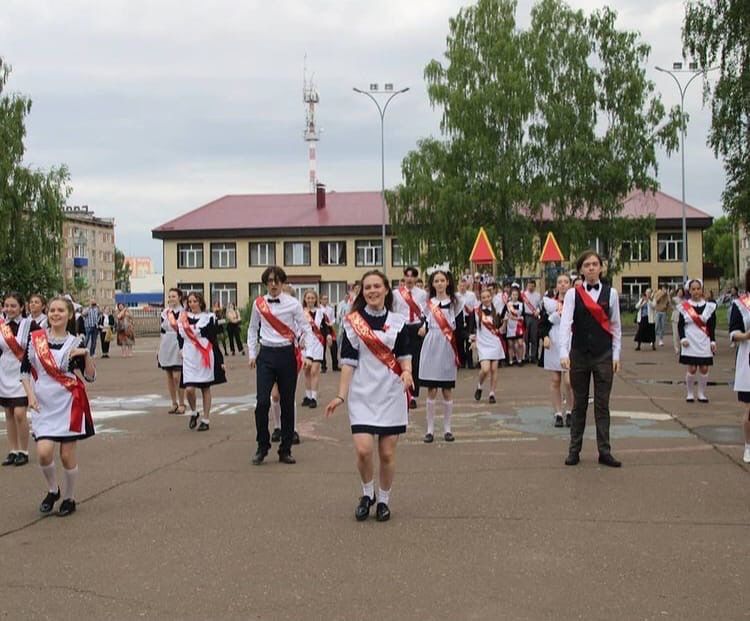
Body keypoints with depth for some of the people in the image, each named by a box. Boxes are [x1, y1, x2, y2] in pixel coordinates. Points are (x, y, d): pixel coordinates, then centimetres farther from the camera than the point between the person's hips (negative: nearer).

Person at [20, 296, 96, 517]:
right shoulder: (34, 338, 1)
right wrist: (30, 395, -4)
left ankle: (69, 498, 23)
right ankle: (52, 490, 19)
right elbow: (24, 370, 8)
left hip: (70, 404, -1)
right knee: (44, 452, -10)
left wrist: (86, 355, -20)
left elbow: (90, 377, -4)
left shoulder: (75, 343, -2)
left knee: (67, 455, 2)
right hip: (43, 405, 1)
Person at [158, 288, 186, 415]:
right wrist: (159, 350, 14)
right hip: (166, 347, 5)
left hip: (177, 347, -5)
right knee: (169, 377, 7)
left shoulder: (183, 312, -3)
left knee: (177, 376, -9)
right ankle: (174, 403, 16)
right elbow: (161, 331, 16)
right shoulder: (164, 312, 12)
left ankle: (181, 404, 2)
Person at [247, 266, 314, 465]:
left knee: (287, 403, 4)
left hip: (287, 354, -1)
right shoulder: (258, 304, 5)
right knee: (262, 402, -8)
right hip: (266, 354, 1)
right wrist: (252, 354, 9)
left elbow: (306, 329, -1)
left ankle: (285, 450, 15)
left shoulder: (293, 304, -2)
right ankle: (262, 447, 7)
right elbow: (252, 330, 16)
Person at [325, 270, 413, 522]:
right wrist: (341, 396, -4)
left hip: (391, 394, 1)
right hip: (362, 394, -1)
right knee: (364, 450, -12)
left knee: (387, 453, 3)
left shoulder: (398, 322, 5)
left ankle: (384, 500, 23)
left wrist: (407, 372, -16)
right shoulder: (352, 322, 1)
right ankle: (367, 494, 15)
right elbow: (348, 362, 1)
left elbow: (404, 356, 7)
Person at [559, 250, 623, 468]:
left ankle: (604, 452, 9)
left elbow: (616, 326, 6)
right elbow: (565, 323, -12)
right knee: (579, 404, 7)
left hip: (604, 355, 1)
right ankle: (574, 450, 15)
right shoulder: (573, 294, -2)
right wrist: (564, 353, -23)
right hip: (579, 354, 0)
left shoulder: (610, 293, 2)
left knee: (602, 404, 4)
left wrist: (616, 355, 2)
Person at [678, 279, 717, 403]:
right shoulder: (684, 306, 1)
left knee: (704, 368, 1)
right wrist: (682, 338, -10)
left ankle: (701, 394, 15)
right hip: (690, 343, -2)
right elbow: (680, 325, 2)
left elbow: (712, 327, 6)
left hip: (704, 343, 2)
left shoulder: (709, 306, 4)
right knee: (692, 369, -2)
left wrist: (713, 341, 0)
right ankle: (690, 393, 12)